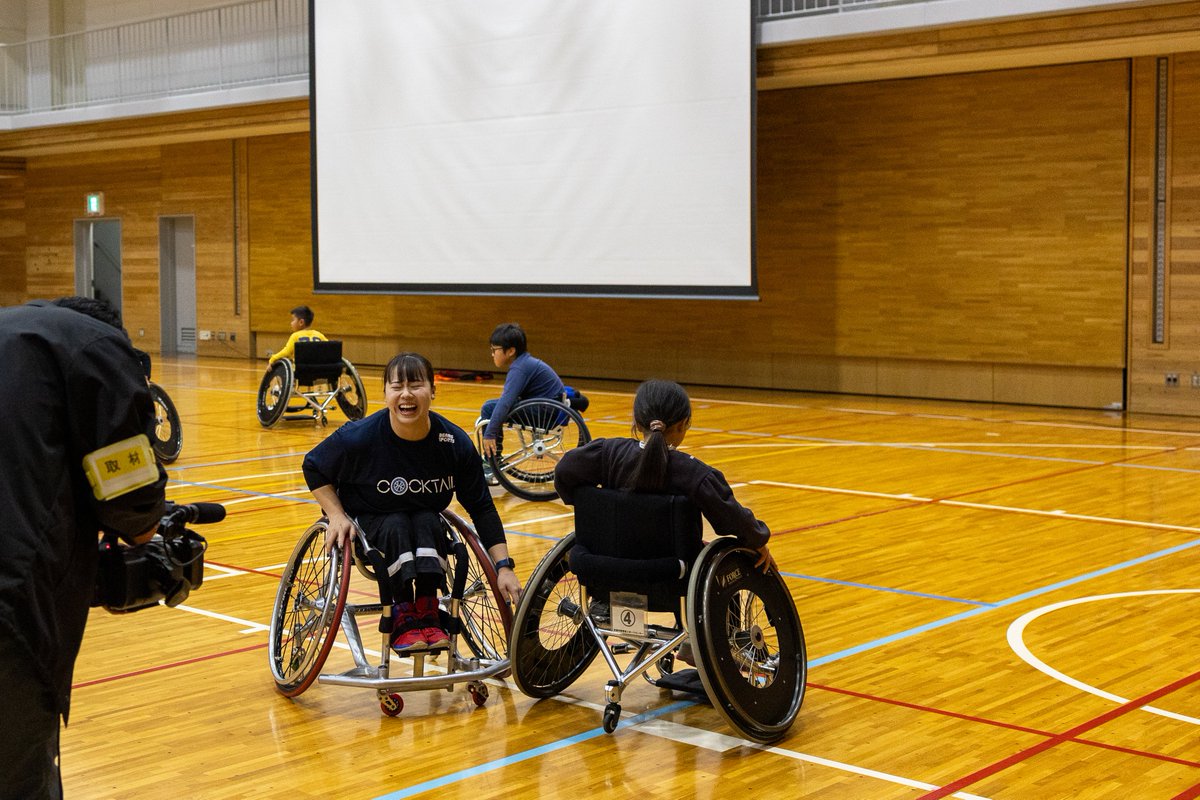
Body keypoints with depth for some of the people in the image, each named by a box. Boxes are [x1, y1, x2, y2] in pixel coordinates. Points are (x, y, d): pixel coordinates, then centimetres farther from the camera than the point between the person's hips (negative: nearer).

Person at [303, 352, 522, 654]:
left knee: (427, 522, -29)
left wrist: (503, 566, -15)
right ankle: (403, 618, -26)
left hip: (425, 526, 2)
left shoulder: (456, 442, -18)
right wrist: (336, 515, -16)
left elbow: (481, 508, -10)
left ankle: (427, 614, -24)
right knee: (396, 526, -31)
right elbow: (313, 466, -4)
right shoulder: (360, 437, -23)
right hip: (368, 524, -2)